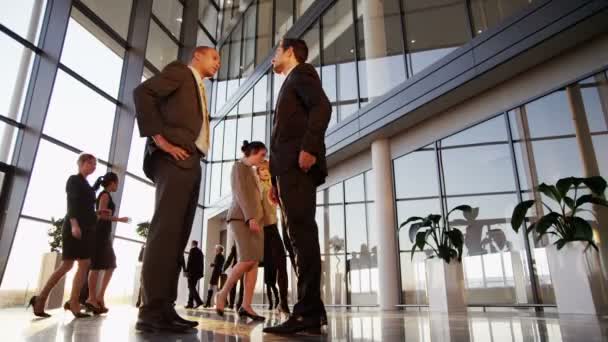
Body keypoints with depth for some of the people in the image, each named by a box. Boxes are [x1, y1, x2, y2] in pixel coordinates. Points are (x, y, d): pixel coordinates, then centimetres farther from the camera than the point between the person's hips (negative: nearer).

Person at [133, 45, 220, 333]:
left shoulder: (199, 91, 31)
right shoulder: (179, 71, 8)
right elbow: (142, 92, -8)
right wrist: (160, 139, -15)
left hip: (191, 163, 9)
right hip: (175, 158, -9)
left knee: (178, 234, 3)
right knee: (166, 230, -15)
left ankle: (164, 308, 5)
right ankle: (151, 311, -13)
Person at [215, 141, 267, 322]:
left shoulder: (251, 171, 26)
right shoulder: (239, 166, 3)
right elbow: (240, 192, -11)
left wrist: (257, 218, 11)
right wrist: (250, 217, -22)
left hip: (254, 218, 8)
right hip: (241, 217, -8)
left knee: (255, 262, -4)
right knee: (248, 260, -17)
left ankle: (246, 306, -7)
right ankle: (223, 293, 0)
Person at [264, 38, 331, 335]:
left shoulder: (302, 72, 9)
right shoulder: (291, 84, 34)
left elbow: (322, 106, -11)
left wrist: (309, 147, -24)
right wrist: (277, 179, 18)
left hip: (298, 163, -9)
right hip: (288, 167, 9)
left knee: (302, 232, -15)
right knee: (300, 234, 2)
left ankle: (308, 310, -15)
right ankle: (310, 310, 3)